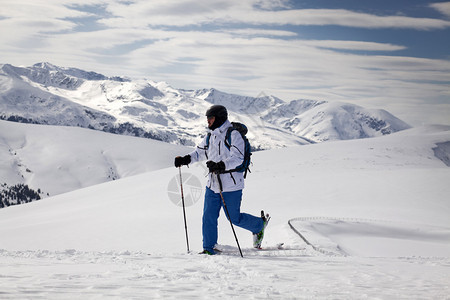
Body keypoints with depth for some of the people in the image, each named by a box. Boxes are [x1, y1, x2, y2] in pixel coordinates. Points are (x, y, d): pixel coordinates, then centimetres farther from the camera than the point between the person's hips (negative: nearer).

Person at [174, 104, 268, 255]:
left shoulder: (233, 134, -11)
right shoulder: (210, 137, 12)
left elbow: (237, 158, -21)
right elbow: (199, 152, 24)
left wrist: (220, 166, -35)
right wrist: (185, 159, 6)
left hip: (231, 185, -6)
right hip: (213, 184, 6)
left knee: (234, 218, 5)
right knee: (209, 216, 0)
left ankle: (259, 225, 31)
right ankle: (209, 248, 9)